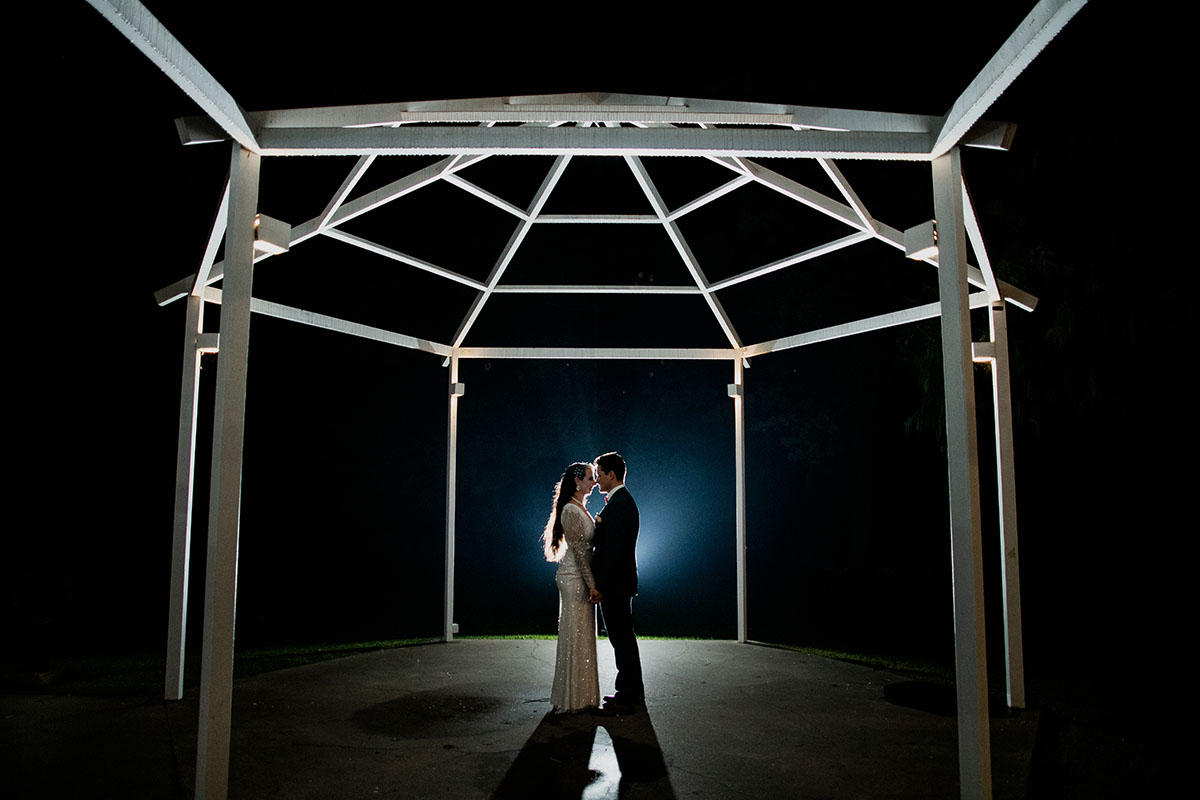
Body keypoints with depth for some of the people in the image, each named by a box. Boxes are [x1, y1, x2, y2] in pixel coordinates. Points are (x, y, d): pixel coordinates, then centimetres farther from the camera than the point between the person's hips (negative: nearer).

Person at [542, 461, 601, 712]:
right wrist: (592, 584, -18)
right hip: (575, 579, -10)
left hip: (582, 579, 10)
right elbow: (578, 550, -18)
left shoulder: (582, 509, 15)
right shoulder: (570, 510, -15)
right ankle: (574, 697, 6)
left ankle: (583, 694, 23)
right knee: (575, 636, -3)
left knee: (583, 636, 14)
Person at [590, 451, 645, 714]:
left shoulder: (617, 504, -19)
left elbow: (613, 550, -23)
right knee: (624, 637, 17)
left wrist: (601, 586, -21)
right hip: (620, 583, 11)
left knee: (622, 638, -3)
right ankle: (634, 692, 27)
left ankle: (626, 698, 6)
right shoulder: (623, 500, 14)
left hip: (614, 584, -11)